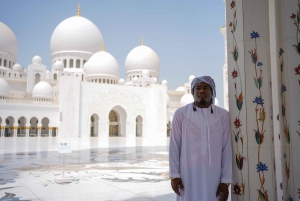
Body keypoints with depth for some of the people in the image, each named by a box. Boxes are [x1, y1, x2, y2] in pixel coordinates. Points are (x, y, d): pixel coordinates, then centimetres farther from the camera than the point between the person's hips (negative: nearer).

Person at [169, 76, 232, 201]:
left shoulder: (223, 115, 1)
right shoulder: (181, 114, -1)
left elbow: (227, 149, 1)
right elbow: (174, 146, 1)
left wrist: (226, 181, -1)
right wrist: (174, 175, -3)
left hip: (213, 176, 1)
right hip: (188, 175, 0)